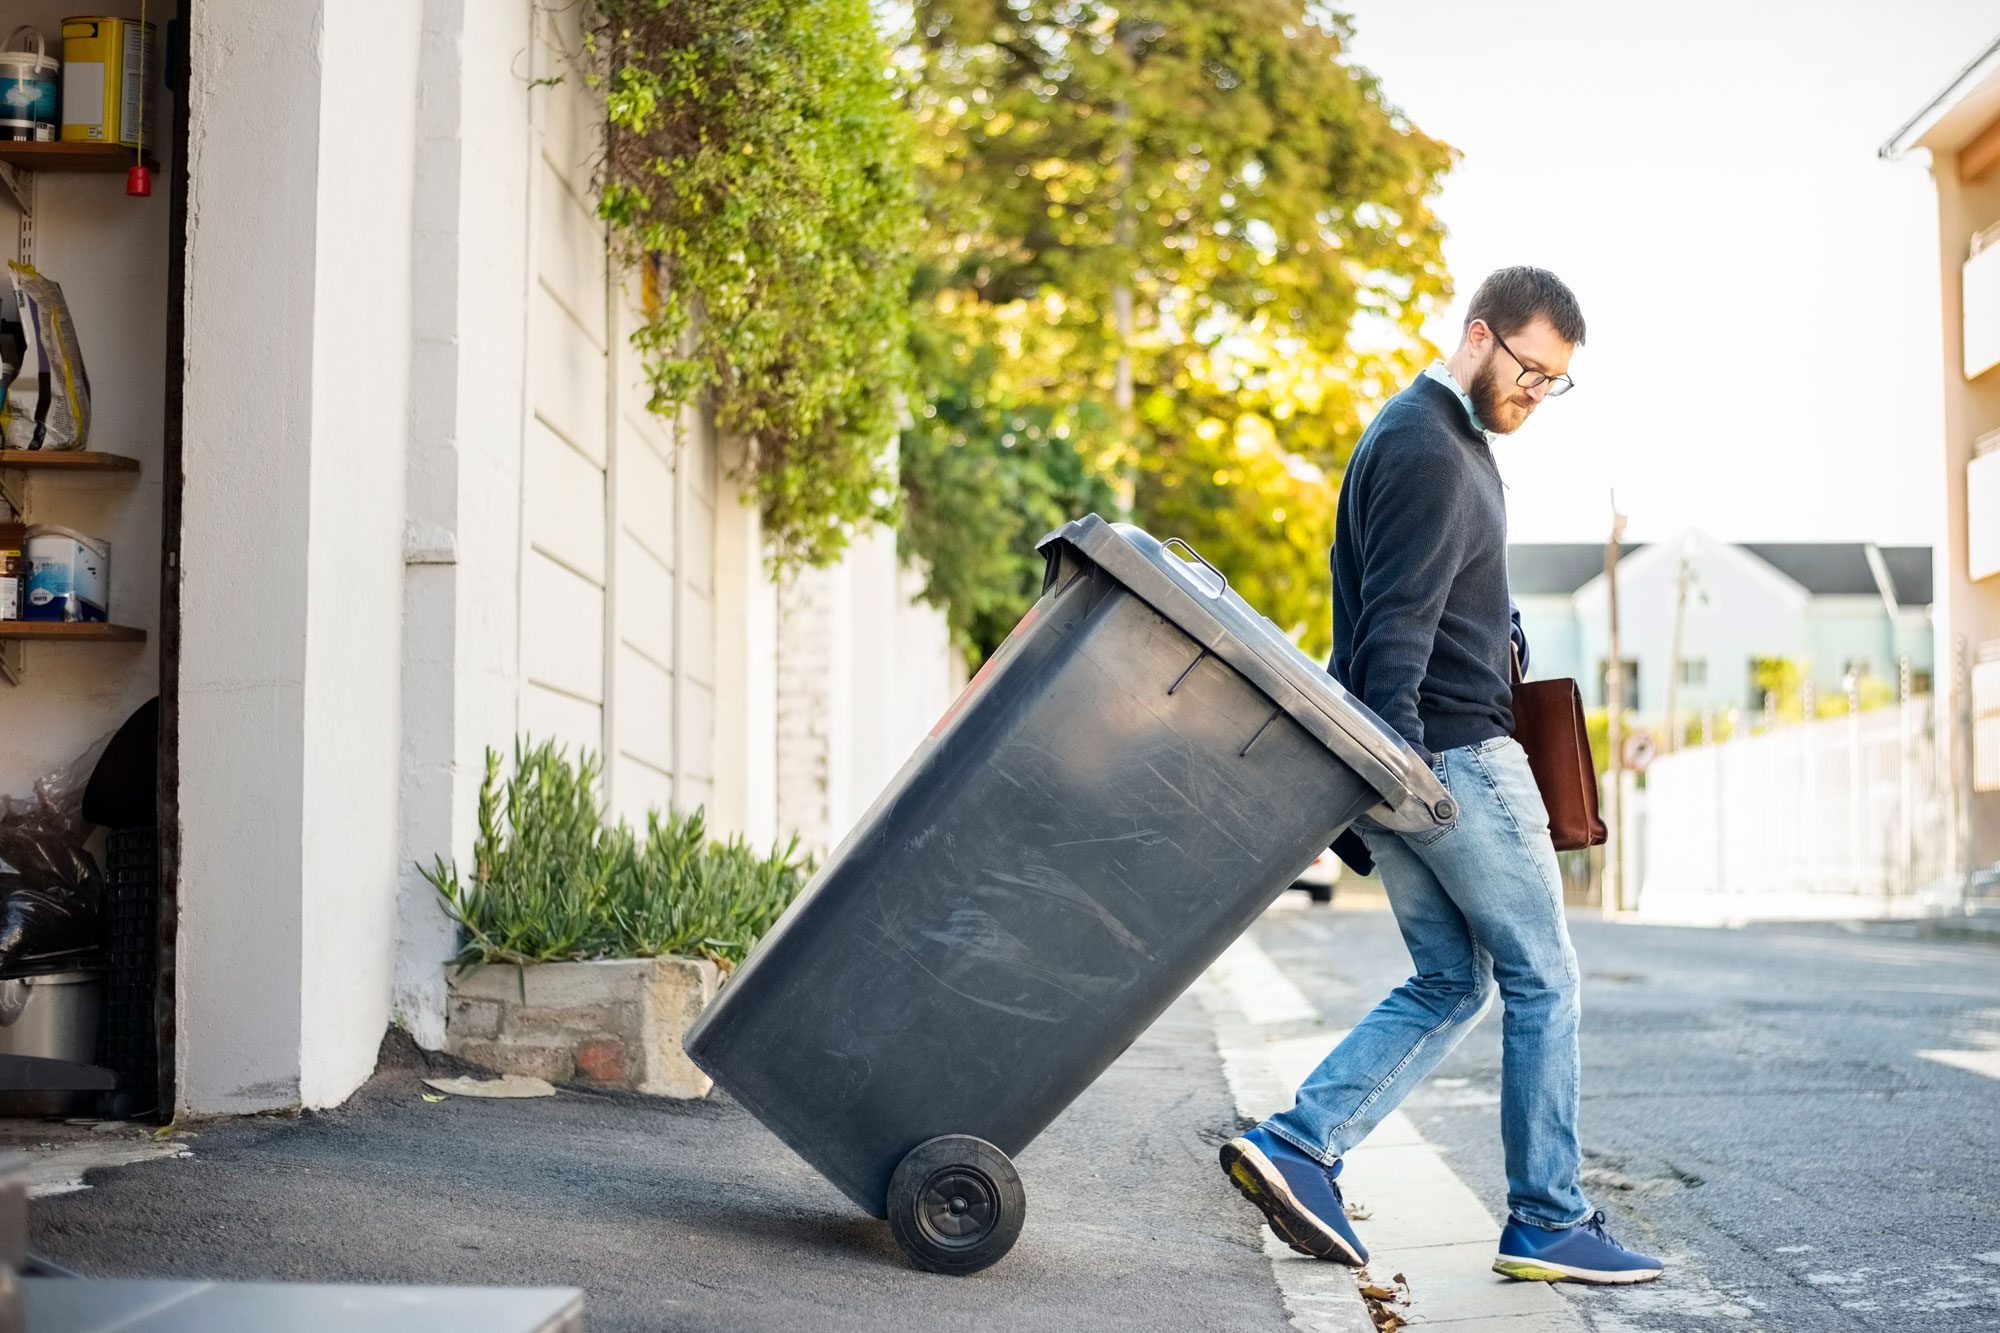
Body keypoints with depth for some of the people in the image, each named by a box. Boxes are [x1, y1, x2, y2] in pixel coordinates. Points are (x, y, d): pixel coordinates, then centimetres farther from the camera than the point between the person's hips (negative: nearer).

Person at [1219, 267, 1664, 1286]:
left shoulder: (1449, 440, 19)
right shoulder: (1425, 450, -14)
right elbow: (1394, 627, -22)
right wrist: (1398, 766, -28)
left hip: (1419, 758, 10)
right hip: (1455, 752, -10)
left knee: (1449, 984, 12)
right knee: (1542, 981, -1)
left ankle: (1293, 1146, 3)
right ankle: (1548, 1222, 6)